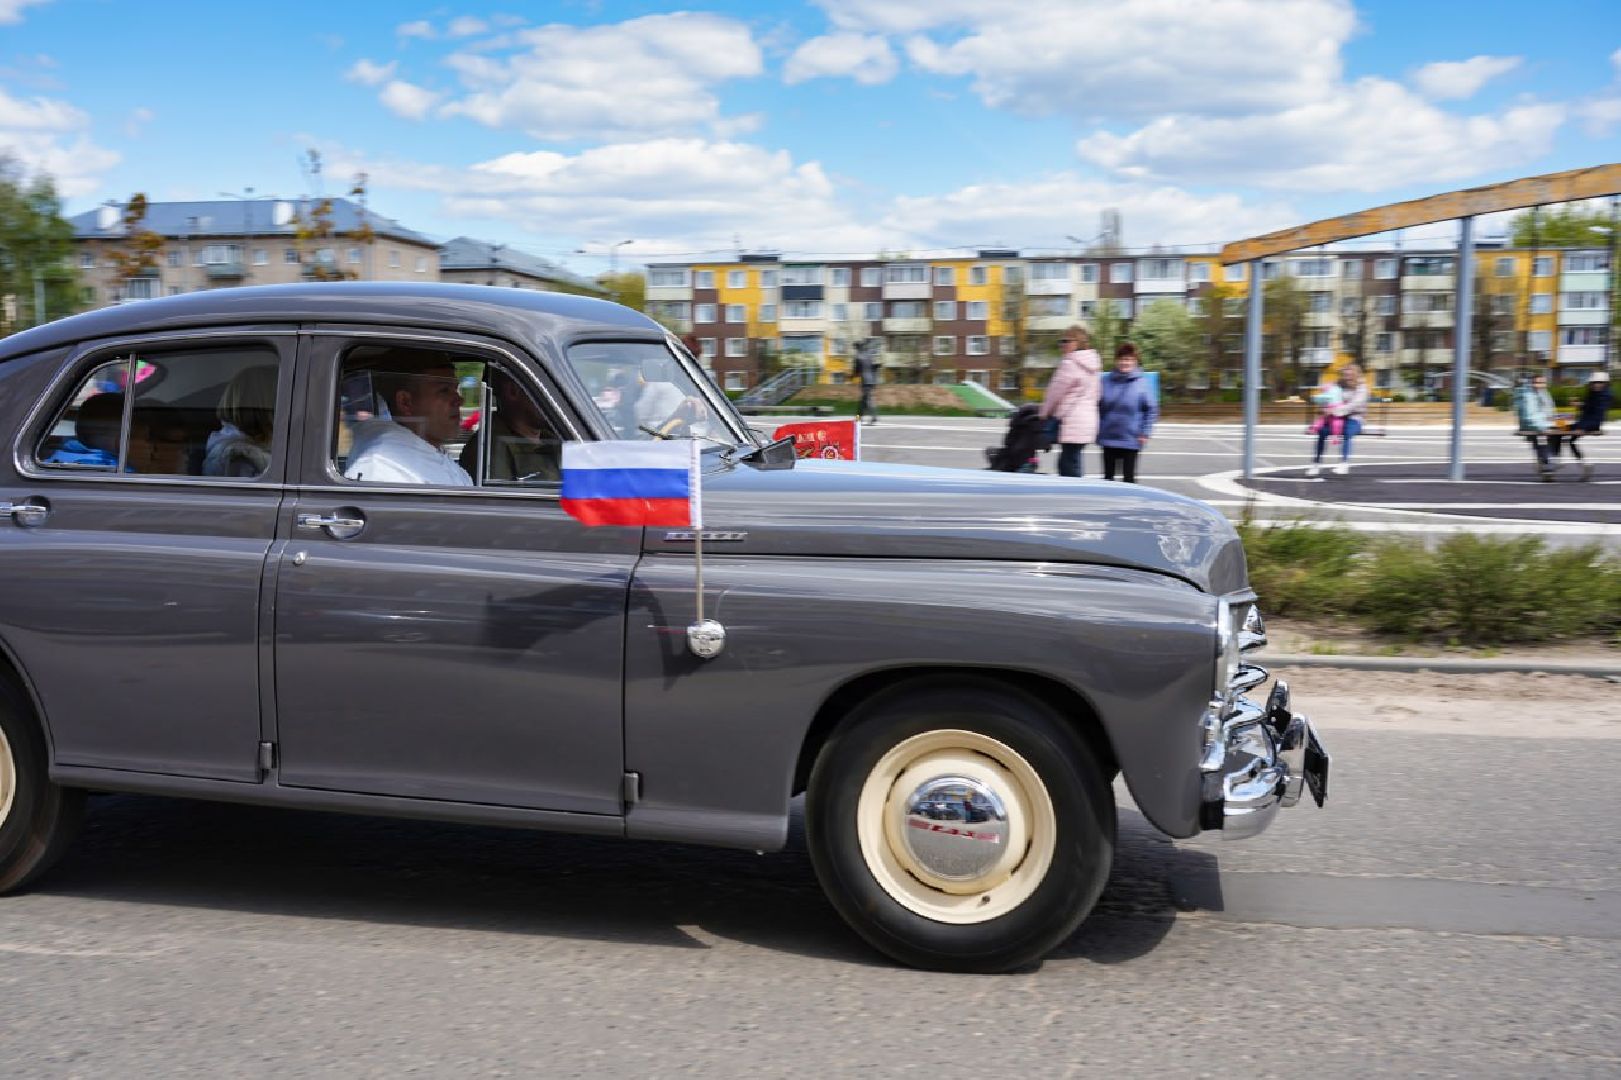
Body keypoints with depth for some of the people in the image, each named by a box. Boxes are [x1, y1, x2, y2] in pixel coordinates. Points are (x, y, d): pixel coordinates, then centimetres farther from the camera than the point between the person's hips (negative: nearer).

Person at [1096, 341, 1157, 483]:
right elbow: (1098, 407, 6)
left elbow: (1152, 410, -3)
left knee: (1129, 477, 4)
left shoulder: (1141, 383, -7)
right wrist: (1098, 430, 3)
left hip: (1130, 440, -2)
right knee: (1108, 476, 12)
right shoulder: (1106, 381, -1)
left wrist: (1145, 433, -7)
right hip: (1108, 438, 3)